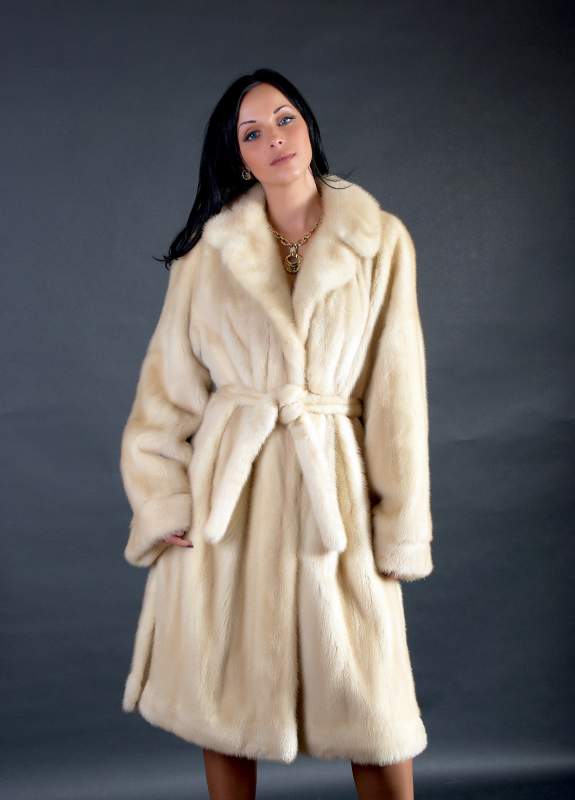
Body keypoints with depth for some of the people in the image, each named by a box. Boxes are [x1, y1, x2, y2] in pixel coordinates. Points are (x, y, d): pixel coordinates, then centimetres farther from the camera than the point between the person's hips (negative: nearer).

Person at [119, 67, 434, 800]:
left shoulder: (381, 241, 1)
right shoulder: (210, 250, 4)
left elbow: (397, 392, 0)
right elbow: (168, 387, 6)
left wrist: (401, 531, -3)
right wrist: (165, 500, -3)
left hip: (333, 488, -1)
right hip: (227, 493, 1)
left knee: (375, 710, 2)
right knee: (225, 707, 9)